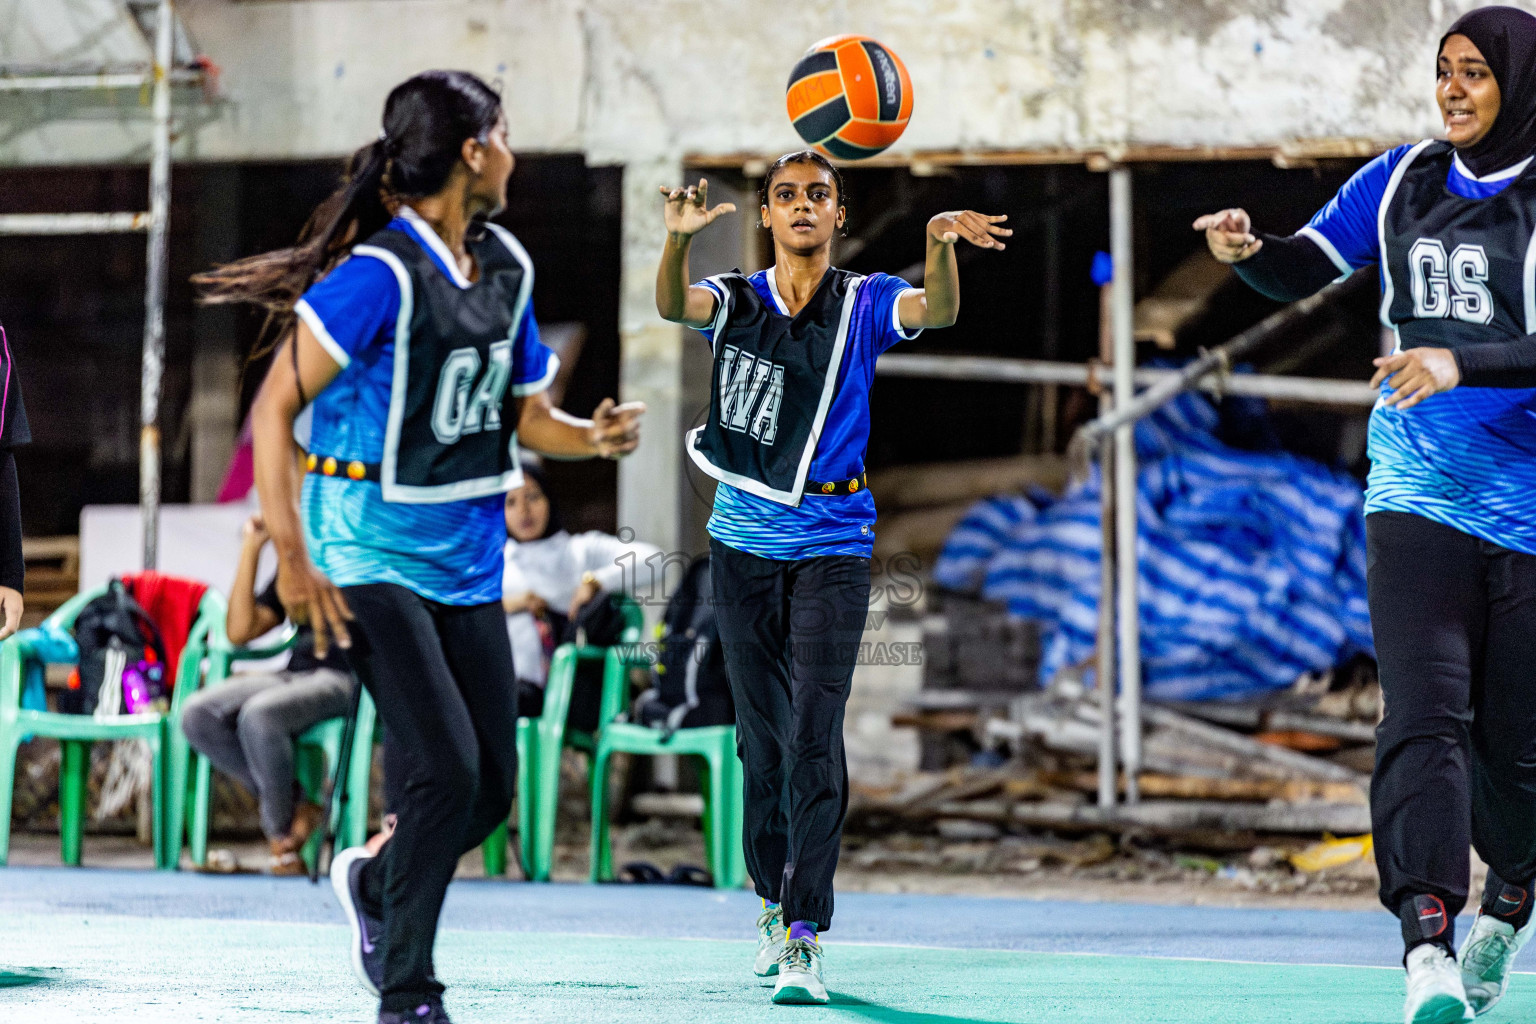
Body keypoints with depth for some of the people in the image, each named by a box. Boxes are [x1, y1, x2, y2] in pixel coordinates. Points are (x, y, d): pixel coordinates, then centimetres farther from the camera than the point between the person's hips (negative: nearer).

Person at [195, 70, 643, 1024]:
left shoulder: (505, 267, 7)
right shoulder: (379, 274, -17)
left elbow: (522, 410, 18)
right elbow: (275, 409, -17)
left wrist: (592, 436, -5)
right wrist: (293, 560, -21)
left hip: (468, 563, 7)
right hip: (373, 555, -7)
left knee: (493, 789, 6)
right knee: (447, 767, -17)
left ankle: (373, 881, 37)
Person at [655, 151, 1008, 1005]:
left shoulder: (865, 303, 0)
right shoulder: (737, 300, 3)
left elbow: (936, 310, -20)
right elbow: (673, 304, -18)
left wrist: (941, 245, -42)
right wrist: (680, 238, -40)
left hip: (833, 546, -2)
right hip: (745, 542, 2)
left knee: (813, 740, -12)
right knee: (762, 737, 10)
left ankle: (804, 936, -15)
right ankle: (774, 898, 27)